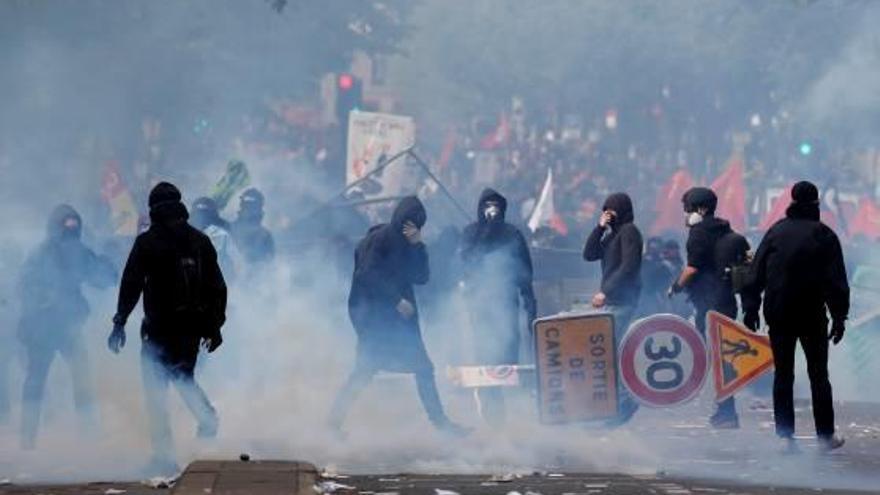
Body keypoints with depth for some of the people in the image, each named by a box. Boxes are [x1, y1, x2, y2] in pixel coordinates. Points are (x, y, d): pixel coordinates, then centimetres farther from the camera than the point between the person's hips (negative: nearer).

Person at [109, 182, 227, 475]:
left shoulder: (147, 242, -6)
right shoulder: (200, 241, 8)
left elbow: (131, 285, -8)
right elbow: (217, 286, 10)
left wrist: (120, 322, -3)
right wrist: (215, 326, 16)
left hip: (161, 327, -4)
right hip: (193, 327, 4)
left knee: (155, 389, 3)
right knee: (183, 378, 25)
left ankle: (164, 456, -3)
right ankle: (208, 417, -2)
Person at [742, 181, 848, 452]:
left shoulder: (776, 231, 4)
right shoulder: (824, 235, -3)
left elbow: (756, 272, 4)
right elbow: (836, 280, -5)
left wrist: (751, 307, 8)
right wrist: (839, 316, -1)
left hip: (779, 315, 2)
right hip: (812, 315, -2)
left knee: (783, 374, 6)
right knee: (818, 375, 7)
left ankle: (785, 435, 2)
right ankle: (826, 435, 8)